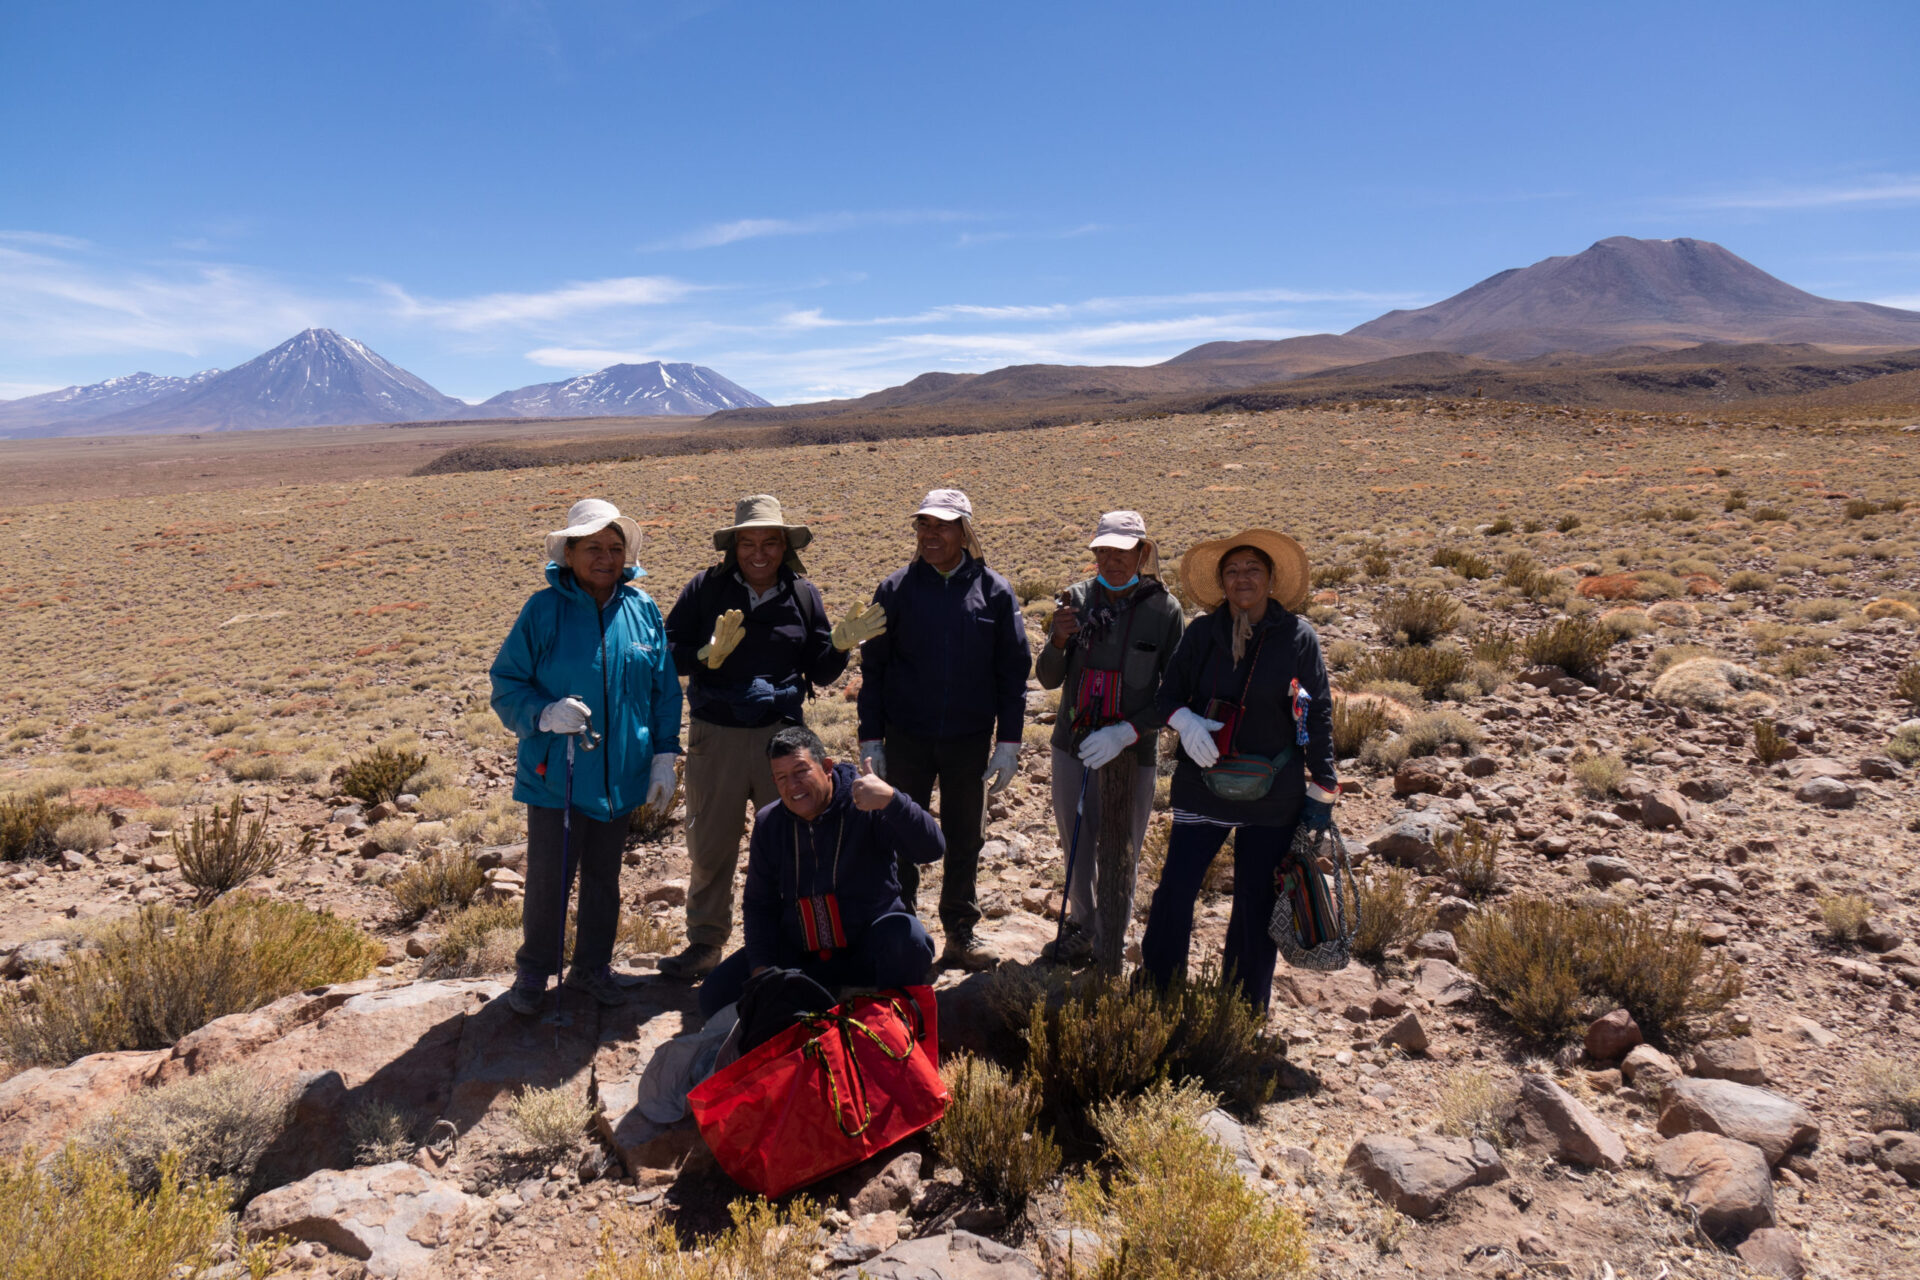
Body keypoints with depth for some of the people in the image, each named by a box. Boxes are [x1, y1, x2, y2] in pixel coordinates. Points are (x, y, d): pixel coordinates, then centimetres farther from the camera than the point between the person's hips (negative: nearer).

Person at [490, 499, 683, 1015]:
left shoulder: (643, 609, 1)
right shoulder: (544, 609, -9)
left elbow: (665, 690, 7)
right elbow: (506, 684, -4)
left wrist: (664, 754, 3)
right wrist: (543, 714, -22)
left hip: (619, 775, 3)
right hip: (556, 775, -3)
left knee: (604, 876, 17)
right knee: (547, 879, 6)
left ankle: (592, 967, 35)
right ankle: (533, 971, 28)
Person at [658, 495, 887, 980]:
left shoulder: (804, 595, 5)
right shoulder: (705, 589, 1)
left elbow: (820, 672, 8)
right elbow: (668, 652, -1)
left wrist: (839, 644, -12)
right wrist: (708, 654, -20)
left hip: (782, 734, 1)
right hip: (715, 736, -1)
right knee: (710, 845, 9)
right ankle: (705, 944, 26)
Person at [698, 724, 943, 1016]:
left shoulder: (866, 806, -14)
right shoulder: (768, 823, 3)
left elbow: (931, 849, -29)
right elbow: (758, 903, 10)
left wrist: (891, 799, -47)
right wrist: (761, 968, -5)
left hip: (869, 949, -4)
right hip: (798, 954, 5)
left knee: (906, 936, -37)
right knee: (715, 995, -9)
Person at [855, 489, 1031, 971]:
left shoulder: (994, 592, 0)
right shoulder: (897, 589, -1)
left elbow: (1013, 669, 2)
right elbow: (873, 667, 2)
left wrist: (1008, 741, -2)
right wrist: (870, 739, -2)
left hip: (970, 741, 1)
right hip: (906, 739, 0)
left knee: (964, 841, 12)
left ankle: (960, 935, 27)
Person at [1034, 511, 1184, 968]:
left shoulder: (1164, 610, -9)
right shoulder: (1078, 599, -2)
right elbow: (1049, 679, 1)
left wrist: (1127, 732, -20)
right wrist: (1058, 641, -19)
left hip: (1132, 753, -3)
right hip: (1073, 745, 3)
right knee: (1076, 846, 17)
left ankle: (1110, 945, 27)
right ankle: (1082, 928, 39)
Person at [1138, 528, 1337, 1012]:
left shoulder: (1298, 636, -4)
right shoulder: (1202, 632, 1)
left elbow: (1318, 718, 0)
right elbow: (1168, 693, 9)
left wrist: (1321, 792, 0)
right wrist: (1185, 720, -15)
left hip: (1273, 796, -1)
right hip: (1203, 786, 1)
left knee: (1257, 904, 9)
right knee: (1175, 891, 0)